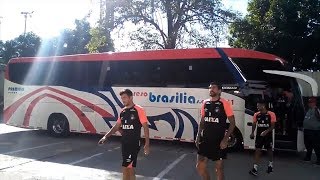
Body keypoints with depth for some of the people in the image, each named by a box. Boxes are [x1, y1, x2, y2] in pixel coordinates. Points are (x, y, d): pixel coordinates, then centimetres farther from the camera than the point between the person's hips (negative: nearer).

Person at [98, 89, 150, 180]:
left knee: (126, 168, -6)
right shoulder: (122, 111, 10)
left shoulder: (138, 110, -10)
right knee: (129, 168, 12)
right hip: (124, 143, 6)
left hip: (134, 144, -6)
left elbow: (145, 127, -10)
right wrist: (106, 136, 10)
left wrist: (147, 144, -14)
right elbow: (116, 126, 18)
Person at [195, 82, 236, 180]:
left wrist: (225, 139, -15)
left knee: (219, 167, 7)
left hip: (219, 140, -5)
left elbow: (232, 123, -7)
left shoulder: (224, 103, -8)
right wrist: (198, 136, 8)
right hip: (205, 139, 5)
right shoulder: (205, 103, 7)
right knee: (200, 166, 5)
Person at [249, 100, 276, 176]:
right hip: (259, 135, 2)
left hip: (268, 135, -2)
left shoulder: (271, 114, -10)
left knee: (269, 150, 14)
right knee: (257, 150, -4)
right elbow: (254, 124, 8)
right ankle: (255, 168, -6)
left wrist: (266, 131, -25)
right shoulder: (256, 115, 1)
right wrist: (252, 132, -6)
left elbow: (273, 126, -10)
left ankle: (270, 165, 37)